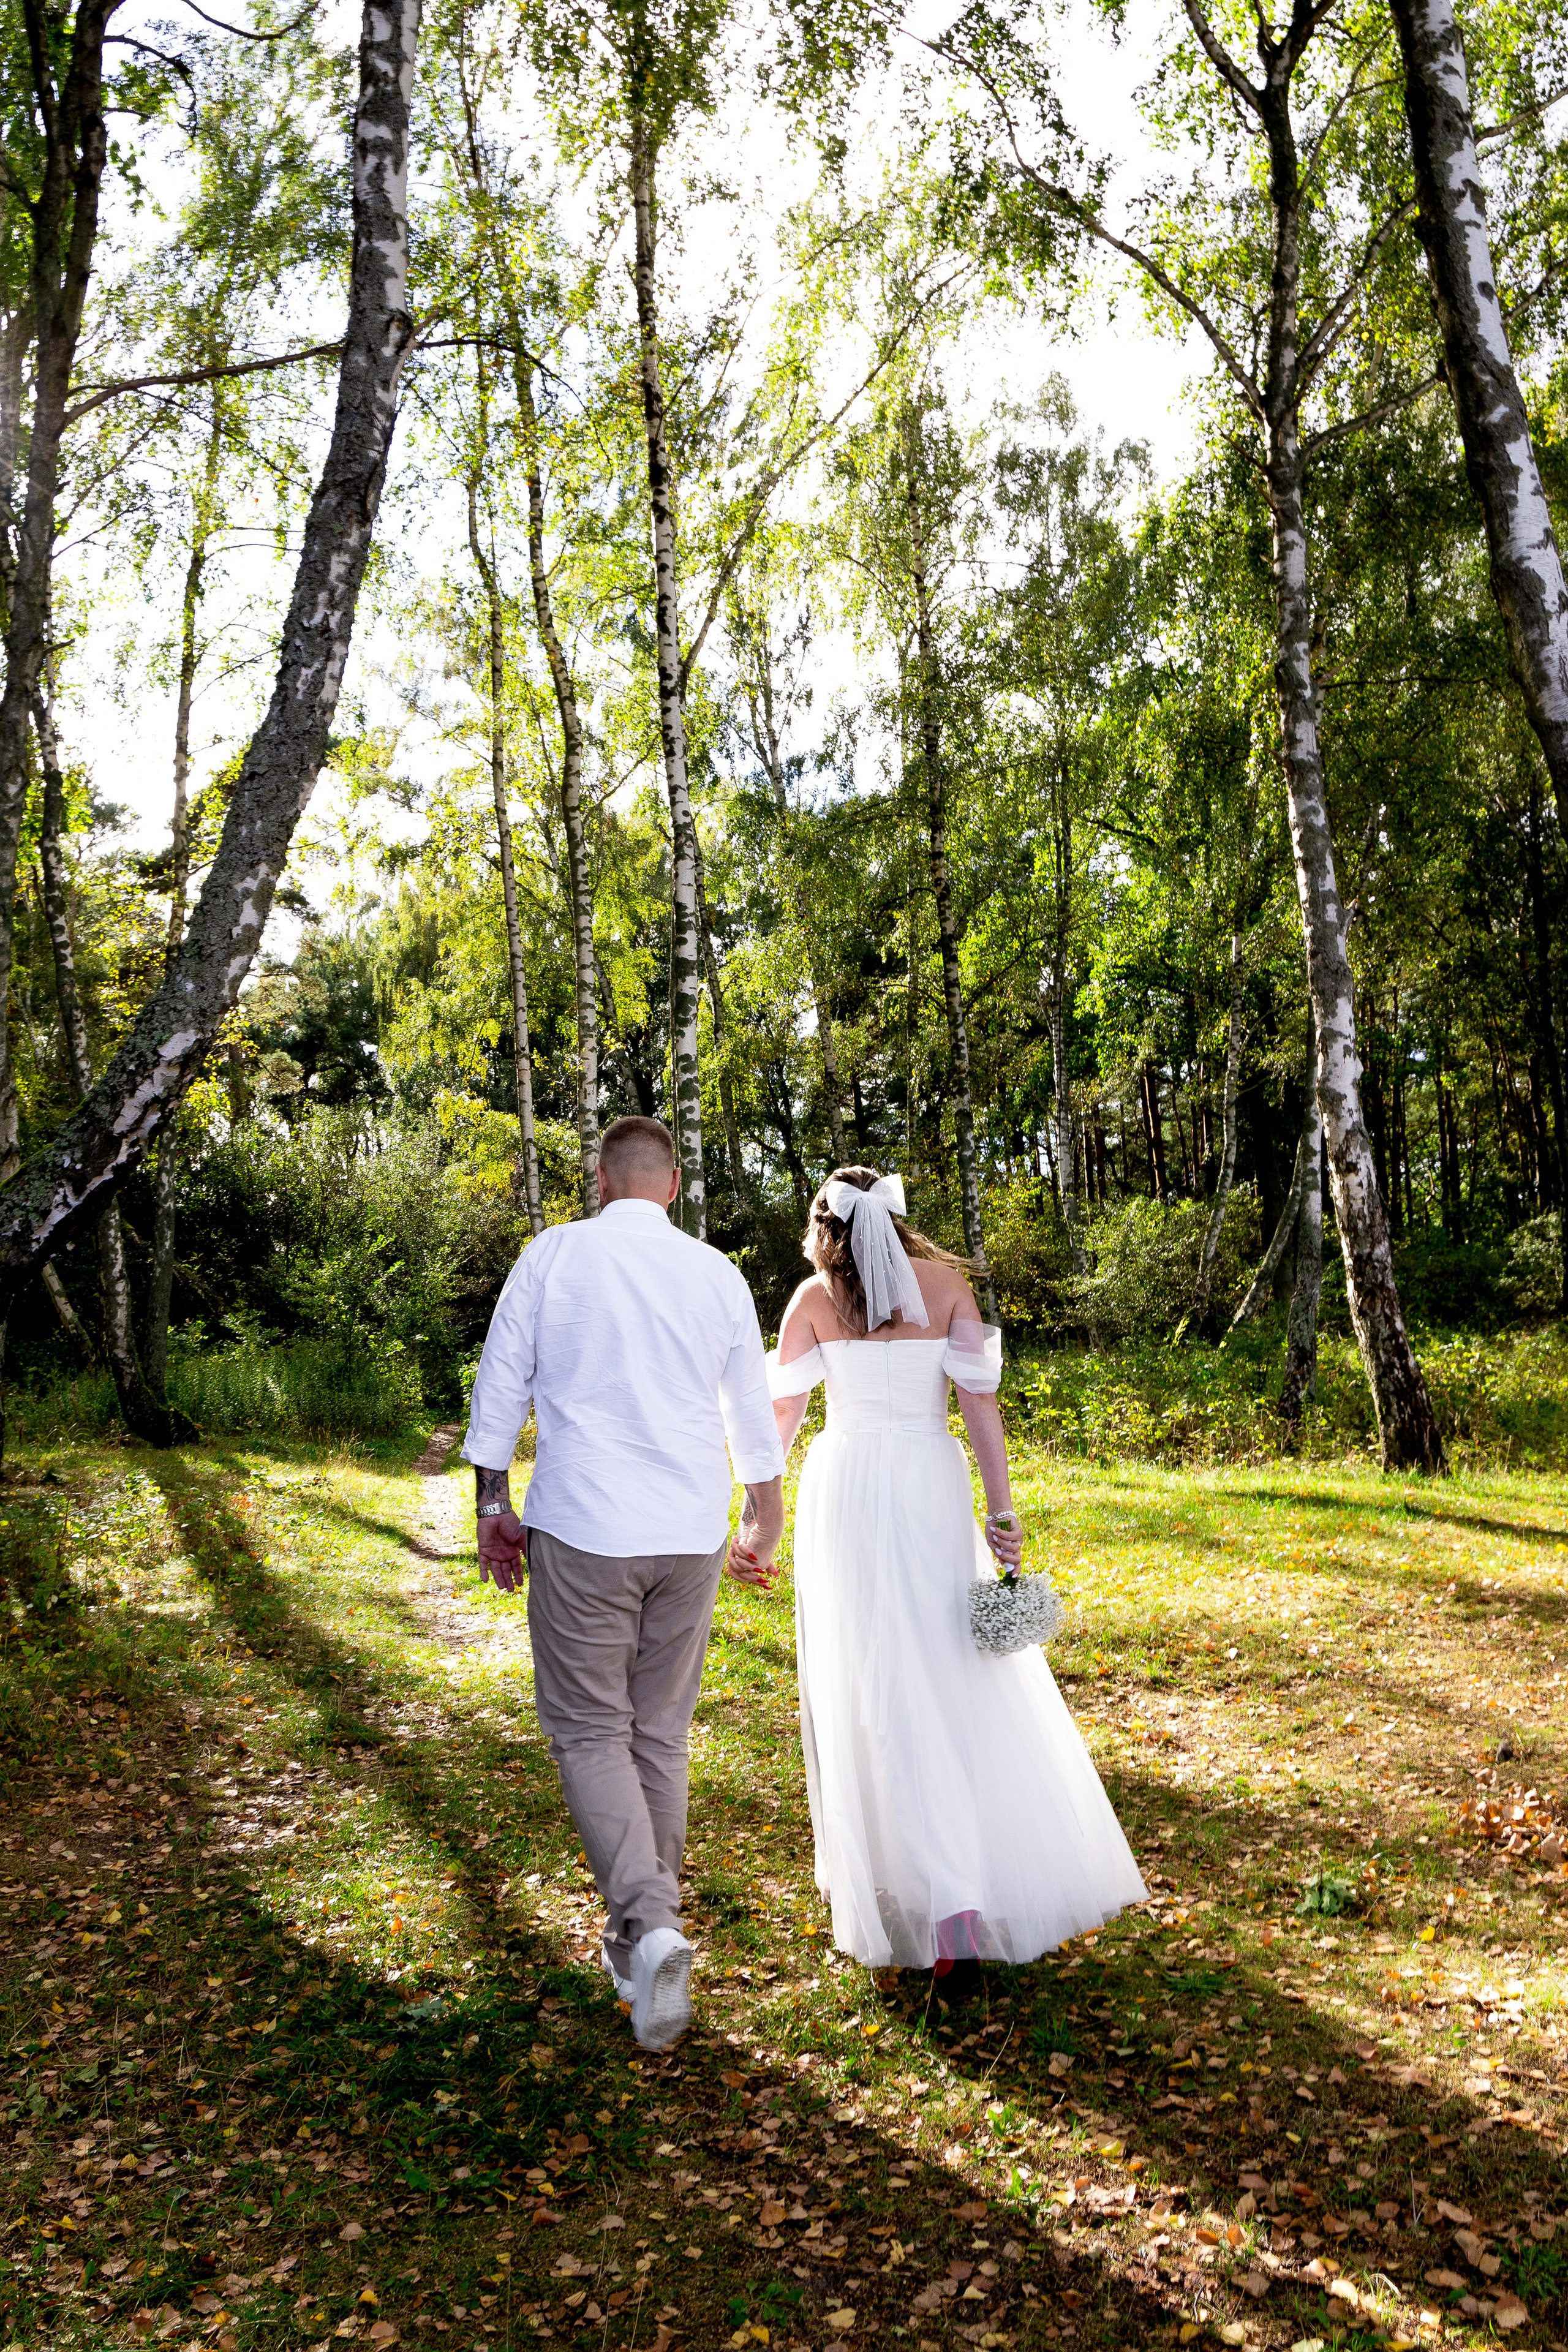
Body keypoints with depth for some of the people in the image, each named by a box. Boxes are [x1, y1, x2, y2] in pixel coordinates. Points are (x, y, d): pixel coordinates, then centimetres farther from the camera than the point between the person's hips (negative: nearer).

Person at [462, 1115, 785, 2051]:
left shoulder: (552, 1255, -2)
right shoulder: (718, 1273, 4)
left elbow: (501, 1387, 0)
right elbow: (754, 1419, 12)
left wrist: (492, 1504, 11)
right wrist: (767, 1529, 24)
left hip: (582, 1528, -3)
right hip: (690, 1534, 3)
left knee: (590, 1730, 6)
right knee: (662, 1733, 14)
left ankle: (649, 1924, -13)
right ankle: (644, 1941, 25)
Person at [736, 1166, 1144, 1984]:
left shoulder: (814, 1296, 4)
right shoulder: (944, 1282, 5)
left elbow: (782, 1413, 7)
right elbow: (980, 1398, -3)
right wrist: (1001, 1508, -2)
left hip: (845, 1488, -1)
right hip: (930, 1485, 1)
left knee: (878, 1694, 2)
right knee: (962, 1684, 14)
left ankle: (946, 1901, -1)